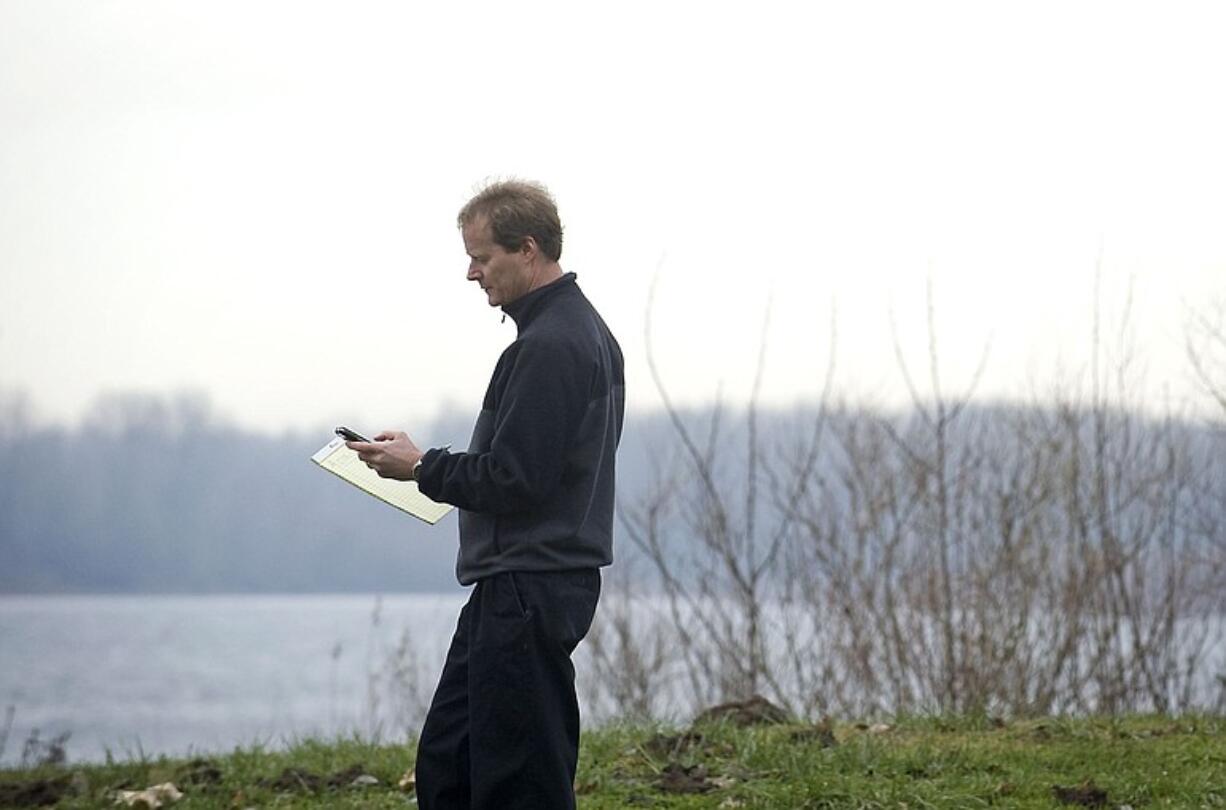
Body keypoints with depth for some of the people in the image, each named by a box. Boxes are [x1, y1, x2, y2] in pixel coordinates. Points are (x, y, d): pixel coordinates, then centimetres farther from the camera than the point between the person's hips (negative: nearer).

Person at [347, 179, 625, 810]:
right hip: (520, 586, 11)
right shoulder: (584, 330, 17)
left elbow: (513, 479, -23)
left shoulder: (550, 347, -18)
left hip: (528, 591, -11)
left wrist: (422, 467, -9)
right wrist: (434, 466, 16)